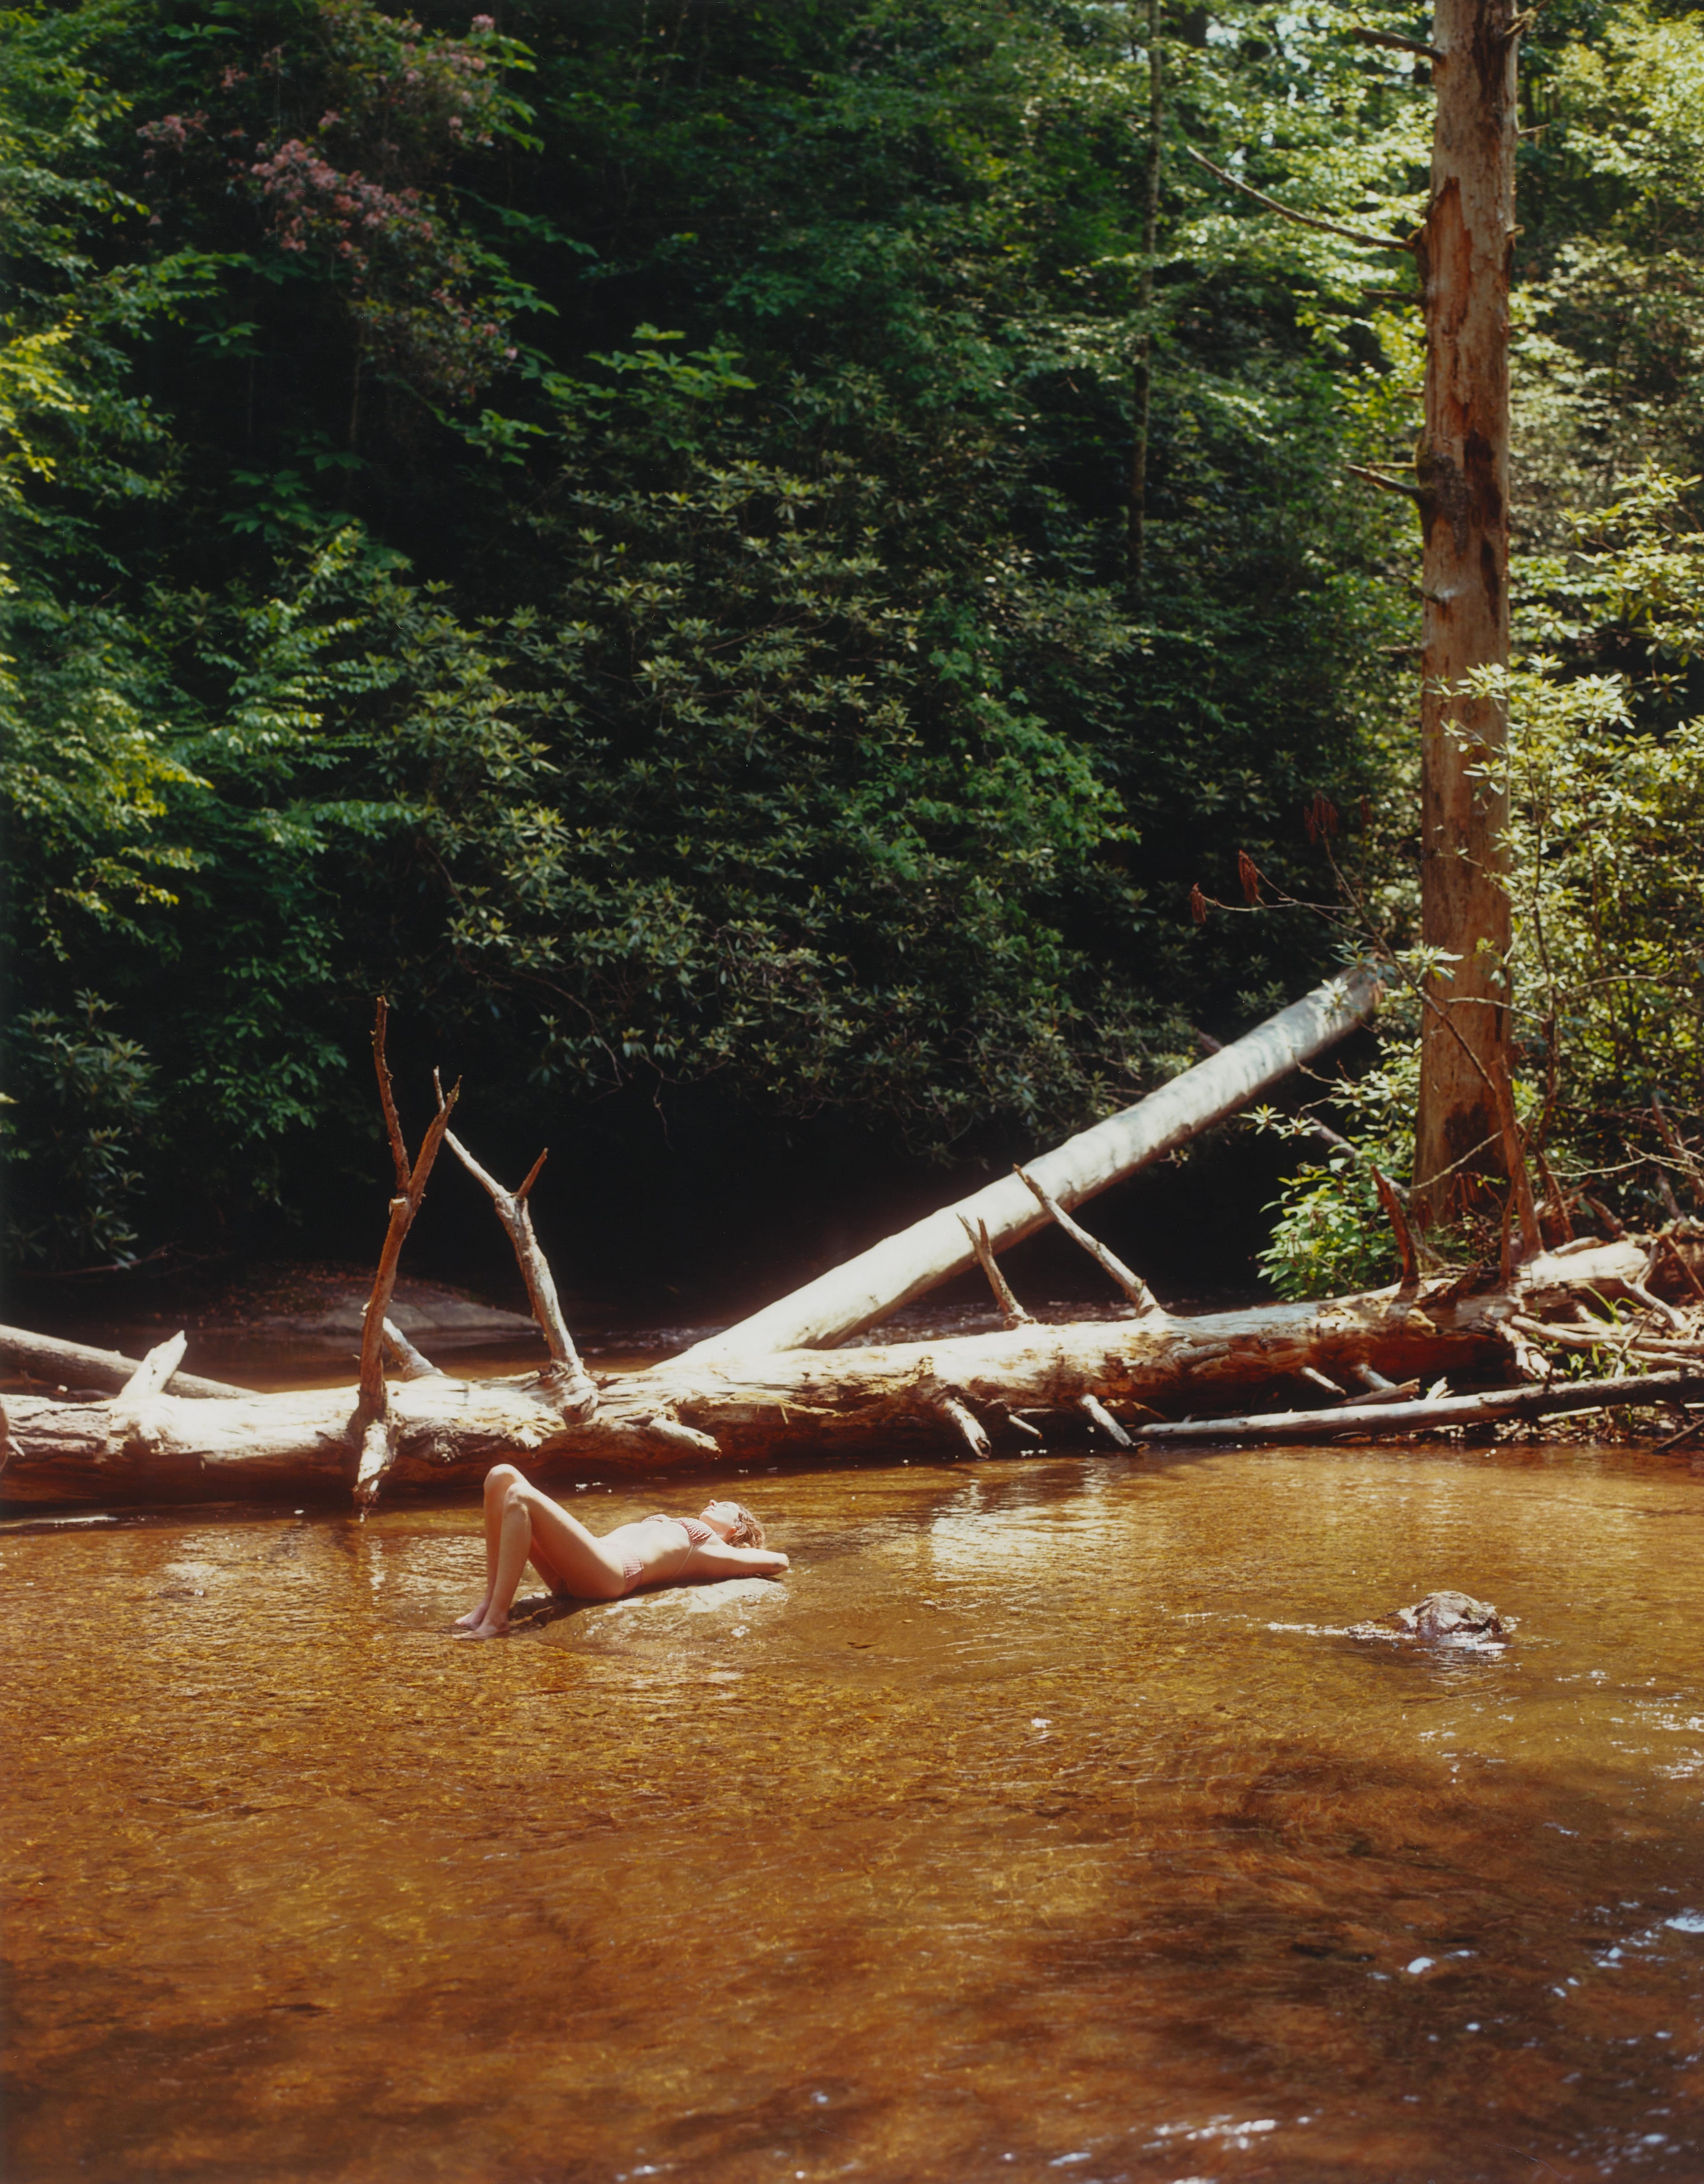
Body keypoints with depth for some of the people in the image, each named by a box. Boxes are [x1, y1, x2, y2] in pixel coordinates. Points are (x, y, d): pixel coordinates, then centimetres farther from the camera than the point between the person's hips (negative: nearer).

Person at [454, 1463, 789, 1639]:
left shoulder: (717, 1552, 18)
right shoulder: (675, 1532, 39)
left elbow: (779, 1562, 12)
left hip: (610, 1572, -8)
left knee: (519, 1498, -25)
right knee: (502, 1476, -5)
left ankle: (497, 1618, -27)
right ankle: (491, 1599, -10)